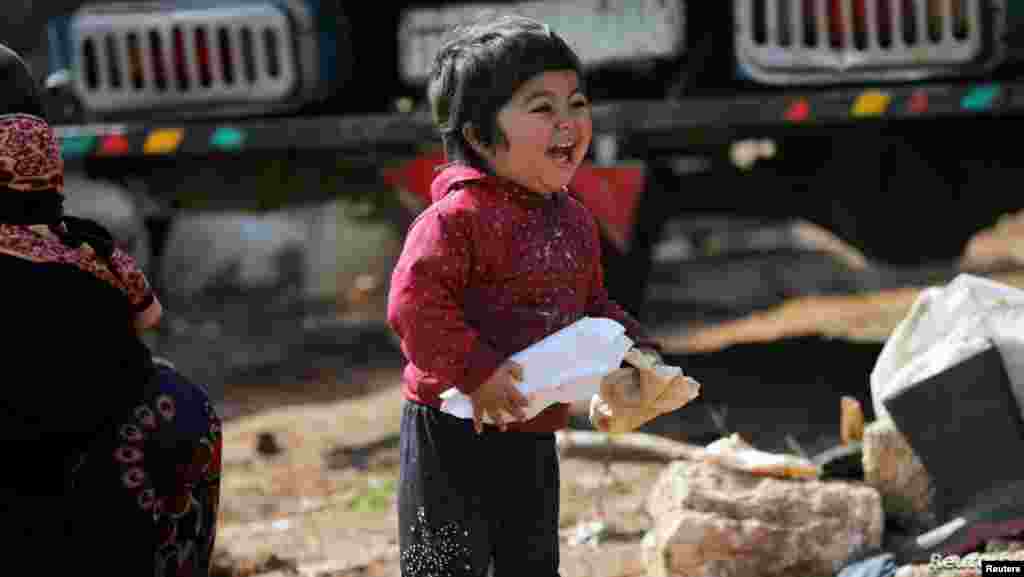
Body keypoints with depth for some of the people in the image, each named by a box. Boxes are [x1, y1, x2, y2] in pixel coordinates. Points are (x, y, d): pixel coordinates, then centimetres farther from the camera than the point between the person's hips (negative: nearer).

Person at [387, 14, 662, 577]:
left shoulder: (573, 220, 8)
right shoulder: (458, 216, -20)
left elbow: (591, 304, 21)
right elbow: (414, 303, -26)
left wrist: (632, 349, 4)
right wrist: (476, 372, -28)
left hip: (532, 435, 8)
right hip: (454, 430, -8)